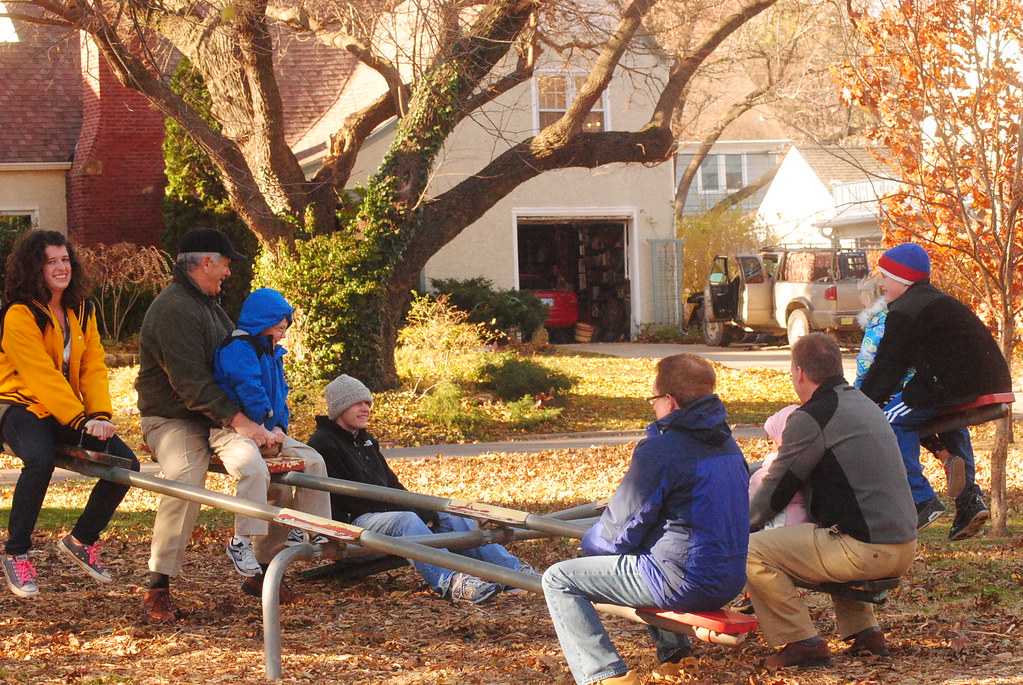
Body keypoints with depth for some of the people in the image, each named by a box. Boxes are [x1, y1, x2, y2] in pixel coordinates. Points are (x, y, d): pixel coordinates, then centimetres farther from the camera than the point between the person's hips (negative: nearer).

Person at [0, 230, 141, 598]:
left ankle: (81, 539, 9)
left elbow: (93, 369, 1)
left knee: (125, 462, -11)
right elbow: (41, 375, -22)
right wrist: (79, 420, -28)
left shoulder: (82, 312, 9)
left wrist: (100, 415, -16)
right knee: (40, 459, -37)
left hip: (69, 413, 7)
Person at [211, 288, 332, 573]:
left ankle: (309, 531, 7)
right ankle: (241, 543, -33)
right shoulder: (238, 348, -11)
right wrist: (264, 426, -18)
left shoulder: (272, 353, 21)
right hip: (232, 430, -10)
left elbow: (280, 394, 23)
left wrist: (279, 426, 5)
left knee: (313, 460, 0)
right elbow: (248, 388, -21)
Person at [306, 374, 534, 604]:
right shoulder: (323, 444, -6)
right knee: (405, 520, -37)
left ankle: (514, 570, -14)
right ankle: (449, 581, -59)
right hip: (352, 522, -9)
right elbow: (344, 498, -14)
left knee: (454, 519, -5)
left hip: (385, 512, 9)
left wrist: (421, 510, 0)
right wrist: (412, 510, -16)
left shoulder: (365, 440, 24)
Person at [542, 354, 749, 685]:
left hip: (684, 582, -9)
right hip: (729, 581, 9)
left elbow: (620, 530, -11)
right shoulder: (728, 444, 9)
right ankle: (672, 651, 31)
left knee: (558, 580, -1)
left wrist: (590, 542, 11)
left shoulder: (659, 450, -16)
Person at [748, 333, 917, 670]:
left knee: (751, 552, -8)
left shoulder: (812, 418, -10)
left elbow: (777, 487, -3)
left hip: (866, 553, -9)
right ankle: (864, 631, 29)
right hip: (905, 546, 9)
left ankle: (802, 642, -3)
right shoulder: (865, 404, 17)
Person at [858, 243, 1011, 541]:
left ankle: (922, 500, -9)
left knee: (893, 420, -4)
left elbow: (886, 368, -3)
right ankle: (969, 499, 26)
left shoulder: (904, 313, -5)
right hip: (995, 382, 10)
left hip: (957, 386, -10)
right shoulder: (939, 301, 26)